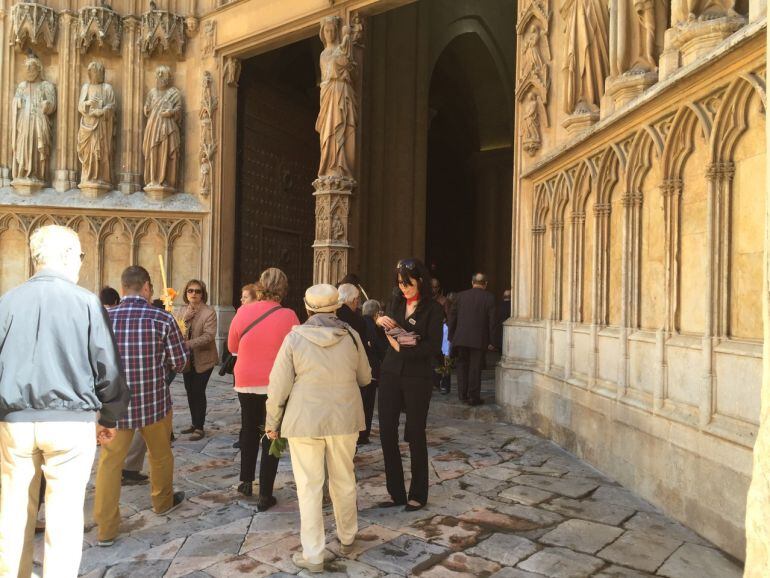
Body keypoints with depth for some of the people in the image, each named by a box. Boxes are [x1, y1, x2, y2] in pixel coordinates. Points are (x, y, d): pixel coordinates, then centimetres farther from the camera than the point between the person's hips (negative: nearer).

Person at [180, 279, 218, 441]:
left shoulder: (209, 313, -12)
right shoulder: (184, 312, 9)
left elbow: (209, 336, -22)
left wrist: (188, 344, -31)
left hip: (203, 359, -6)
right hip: (187, 359, 6)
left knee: (198, 392, -5)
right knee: (190, 391, 14)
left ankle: (199, 427, 8)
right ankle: (195, 423, 29)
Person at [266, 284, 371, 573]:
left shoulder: (295, 337, -9)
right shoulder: (351, 336, -2)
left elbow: (279, 386, -8)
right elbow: (365, 378, 10)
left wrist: (272, 422, 5)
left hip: (305, 421, -3)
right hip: (344, 419, 3)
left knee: (309, 487, 7)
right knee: (344, 481, 19)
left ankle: (313, 555, 16)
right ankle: (347, 539, 37)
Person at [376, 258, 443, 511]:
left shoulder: (433, 309, -5)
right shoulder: (396, 302, 9)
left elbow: (433, 347, -13)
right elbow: (388, 338, 14)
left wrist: (402, 348, -19)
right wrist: (381, 321, -7)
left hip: (417, 377, -5)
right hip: (390, 374, 5)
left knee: (415, 434, 3)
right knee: (387, 432, 3)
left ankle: (418, 495, 19)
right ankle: (396, 493, 16)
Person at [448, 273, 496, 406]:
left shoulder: (460, 296, 3)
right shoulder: (489, 298, -4)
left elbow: (452, 318, 5)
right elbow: (491, 321, -6)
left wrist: (451, 337, 12)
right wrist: (491, 341, 1)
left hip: (461, 338, 2)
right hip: (479, 340, -2)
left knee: (462, 365, 15)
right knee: (475, 368, 5)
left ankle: (463, 395, 18)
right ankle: (473, 397, 8)